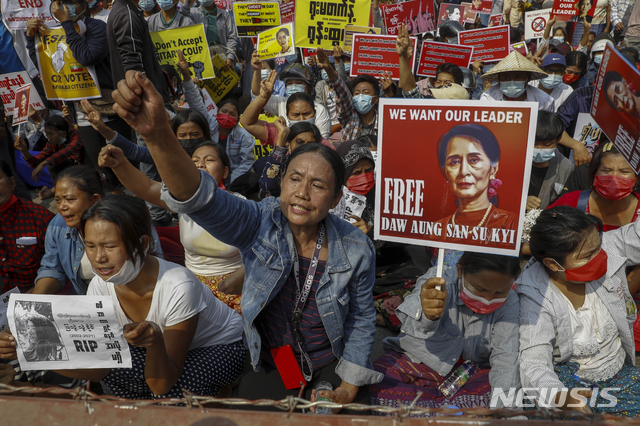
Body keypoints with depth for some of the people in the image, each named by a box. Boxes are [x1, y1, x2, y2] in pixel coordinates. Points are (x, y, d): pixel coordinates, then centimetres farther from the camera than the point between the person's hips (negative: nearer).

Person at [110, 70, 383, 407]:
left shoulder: (357, 249, -16)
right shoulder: (260, 224, -20)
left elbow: (362, 317, -3)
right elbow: (201, 200, -38)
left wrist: (349, 388, -5)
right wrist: (157, 135, -54)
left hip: (331, 365, 0)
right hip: (270, 366, 0)